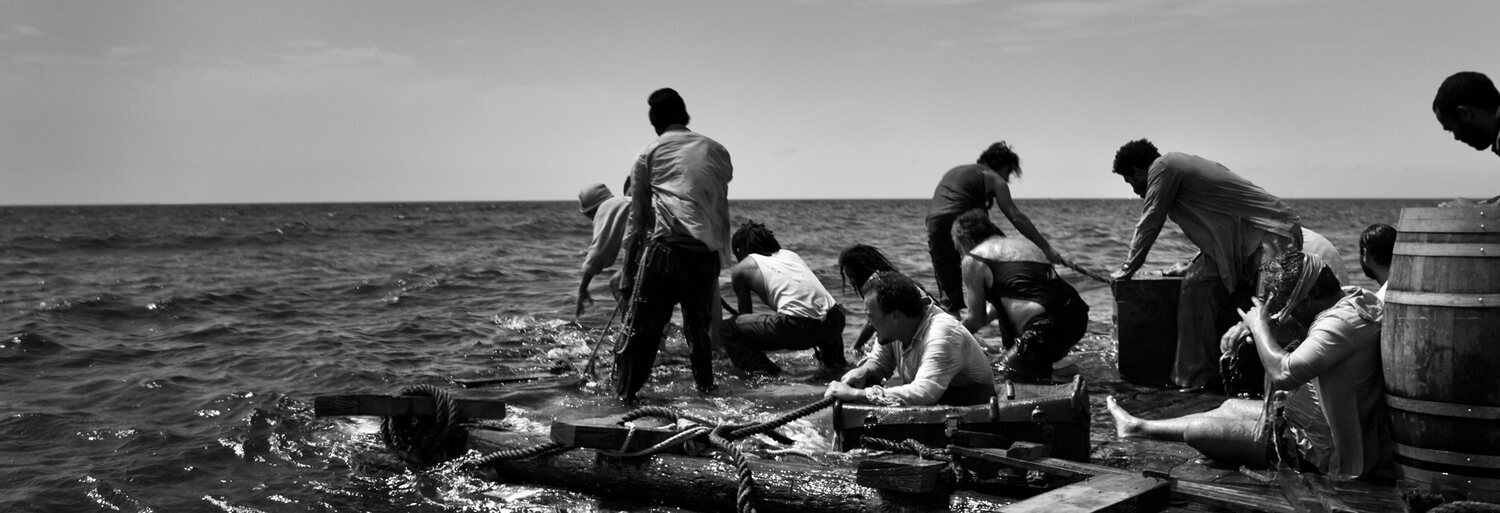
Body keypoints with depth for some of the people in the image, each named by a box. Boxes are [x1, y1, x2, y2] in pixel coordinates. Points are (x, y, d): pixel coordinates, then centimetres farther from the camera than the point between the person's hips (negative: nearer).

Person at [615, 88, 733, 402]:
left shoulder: (650, 154, 11)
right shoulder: (717, 151, 18)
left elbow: (637, 219, 10)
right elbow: (721, 207, 17)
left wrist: (628, 275, 12)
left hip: (665, 247, -3)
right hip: (708, 252, 3)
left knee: (641, 328, 0)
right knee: (700, 325, 20)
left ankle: (624, 395, -3)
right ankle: (705, 388, 26)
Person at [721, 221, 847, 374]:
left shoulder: (740, 269, 17)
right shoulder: (789, 254, 31)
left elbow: (745, 313, 25)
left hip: (797, 329, -6)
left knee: (727, 328, 9)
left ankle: (764, 371, -5)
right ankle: (834, 360, 36)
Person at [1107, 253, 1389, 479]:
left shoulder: (1340, 323, -31)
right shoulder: (1357, 297, 0)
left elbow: (1283, 374, -39)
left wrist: (1259, 325, -23)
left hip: (1320, 449, -10)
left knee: (1196, 429, -2)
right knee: (1231, 406, 24)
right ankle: (1141, 427, 39)